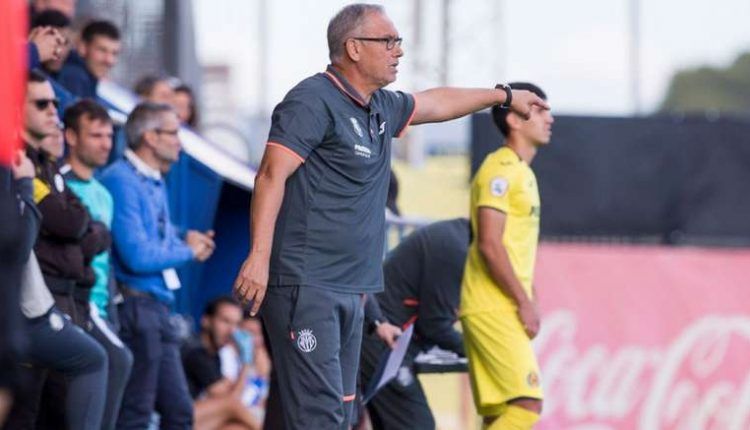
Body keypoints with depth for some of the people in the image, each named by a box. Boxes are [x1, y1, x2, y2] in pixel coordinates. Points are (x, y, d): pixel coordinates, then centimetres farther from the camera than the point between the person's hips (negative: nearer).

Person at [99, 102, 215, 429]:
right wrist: (187, 250, -7)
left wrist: (190, 241, 4)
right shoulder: (122, 181, -15)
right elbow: (137, 256, -22)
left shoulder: (155, 183, 16)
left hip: (157, 309, 10)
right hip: (134, 308, -10)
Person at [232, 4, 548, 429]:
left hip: (348, 292, 10)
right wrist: (259, 256, -28)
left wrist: (504, 96, 50)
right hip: (305, 285, -10)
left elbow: (436, 103, 38)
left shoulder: (381, 108, 18)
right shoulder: (313, 102, -11)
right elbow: (272, 175, -19)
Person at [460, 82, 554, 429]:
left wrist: (529, 301, 13)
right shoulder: (500, 170, -11)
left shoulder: (522, 173, 19)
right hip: (494, 310, -10)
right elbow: (489, 245, -18)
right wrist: (524, 303, -16)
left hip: (506, 310, 10)